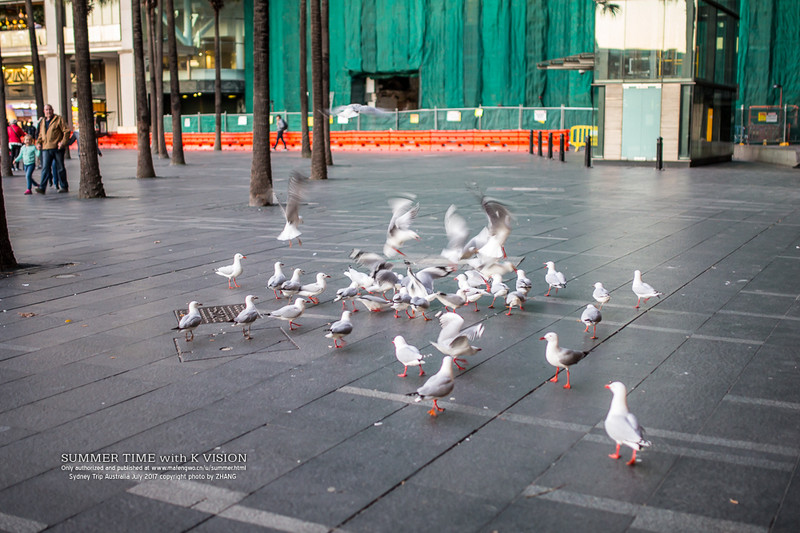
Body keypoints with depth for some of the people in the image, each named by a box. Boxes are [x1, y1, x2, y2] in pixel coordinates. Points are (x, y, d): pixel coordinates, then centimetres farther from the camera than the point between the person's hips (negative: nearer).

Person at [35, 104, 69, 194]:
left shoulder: (58, 119, 2)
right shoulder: (42, 122, 18)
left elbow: (66, 131, -4)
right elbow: (41, 135, 27)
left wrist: (63, 142, -15)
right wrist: (38, 143, 8)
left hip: (57, 148, -4)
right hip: (46, 149, 4)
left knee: (60, 168, 4)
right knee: (45, 168, -7)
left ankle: (64, 187, 14)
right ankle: (42, 187, -13)